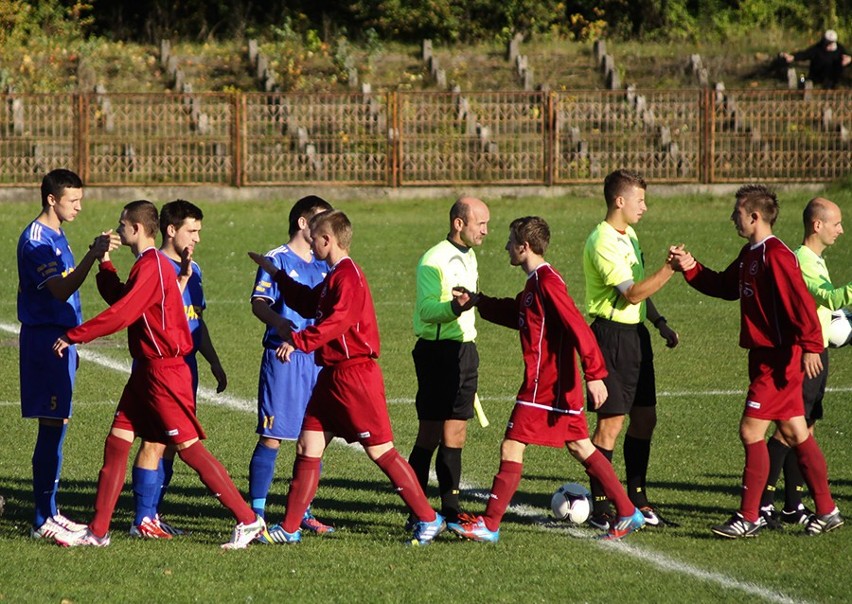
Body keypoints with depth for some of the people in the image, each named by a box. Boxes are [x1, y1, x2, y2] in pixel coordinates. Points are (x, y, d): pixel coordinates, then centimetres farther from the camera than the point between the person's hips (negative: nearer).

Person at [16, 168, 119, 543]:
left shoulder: (55, 237, 16)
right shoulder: (35, 239, -15)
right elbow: (60, 290, -25)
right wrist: (92, 255, -34)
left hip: (59, 339, 10)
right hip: (45, 339, -10)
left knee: (55, 425, 11)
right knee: (52, 426, -10)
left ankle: (49, 512, 17)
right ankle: (43, 521, -9)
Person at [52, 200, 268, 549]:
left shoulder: (152, 266, -17)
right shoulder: (149, 264, 14)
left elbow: (122, 314, -23)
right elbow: (121, 300, 22)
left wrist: (73, 337, -17)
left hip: (163, 370, -10)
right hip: (147, 370, 10)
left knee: (188, 446, -8)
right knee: (117, 441, 8)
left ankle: (248, 520, -4)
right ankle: (97, 531, 11)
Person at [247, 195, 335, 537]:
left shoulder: (323, 266, 17)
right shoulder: (277, 260, -3)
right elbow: (258, 302, -14)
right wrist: (279, 322, -32)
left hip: (317, 358, 6)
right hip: (283, 358, -6)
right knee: (272, 437, -7)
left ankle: (304, 513, 15)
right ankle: (256, 514, -4)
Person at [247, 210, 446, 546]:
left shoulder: (348, 276, -15)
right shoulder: (335, 277, 17)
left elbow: (338, 322, -29)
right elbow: (308, 304, 33)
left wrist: (297, 341, -32)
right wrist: (275, 273, 34)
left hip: (355, 375, -10)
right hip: (332, 376, 10)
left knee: (381, 451, -6)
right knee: (308, 448, 6)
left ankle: (428, 520, 1)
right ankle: (289, 528, 9)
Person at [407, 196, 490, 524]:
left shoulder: (468, 256, 15)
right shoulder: (434, 260, -14)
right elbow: (427, 310, -23)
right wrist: (456, 306, -39)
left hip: (464, 349, 8)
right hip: (437, 352, -8)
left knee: (456, 433, 8)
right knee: (431, 433, -6)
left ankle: (450, 509, 11)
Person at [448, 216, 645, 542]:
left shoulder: (547, 282, -17)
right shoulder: (535, 283, 13)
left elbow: (578, 327, -23)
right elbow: (515, 314, 31)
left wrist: (594, 374, -26)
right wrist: (476, 302, 24)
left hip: (545, 386, -10)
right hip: (559, 385, 10)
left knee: (512, 447, -6)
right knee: (579, 446, 13)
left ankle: (489, 526, -3)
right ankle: (628, 513, 15)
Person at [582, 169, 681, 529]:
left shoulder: (629, 236, 14)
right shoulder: (602, 243, -17)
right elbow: (632, 293, -23)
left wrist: (659, 322, 21)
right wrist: (670, 269, -25)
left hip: (635, 333, 10)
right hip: (611, 334, -10)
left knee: (644, 418, 11)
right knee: (611, 421, -8)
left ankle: (637, 502, 18)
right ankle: (600, 509, -3)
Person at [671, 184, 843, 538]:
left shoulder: (775, 256, -18)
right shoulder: (750, 255, 13)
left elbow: (801, 302, -23)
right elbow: (725, 287, 24)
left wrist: (810, 346, -28)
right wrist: (691, 269, 12)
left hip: (779, 359, -10)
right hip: (766, 358, 10)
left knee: (751, 430, -9)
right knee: (795, 433, 13)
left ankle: (748, 517, -6)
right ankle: (826, 511, 19)